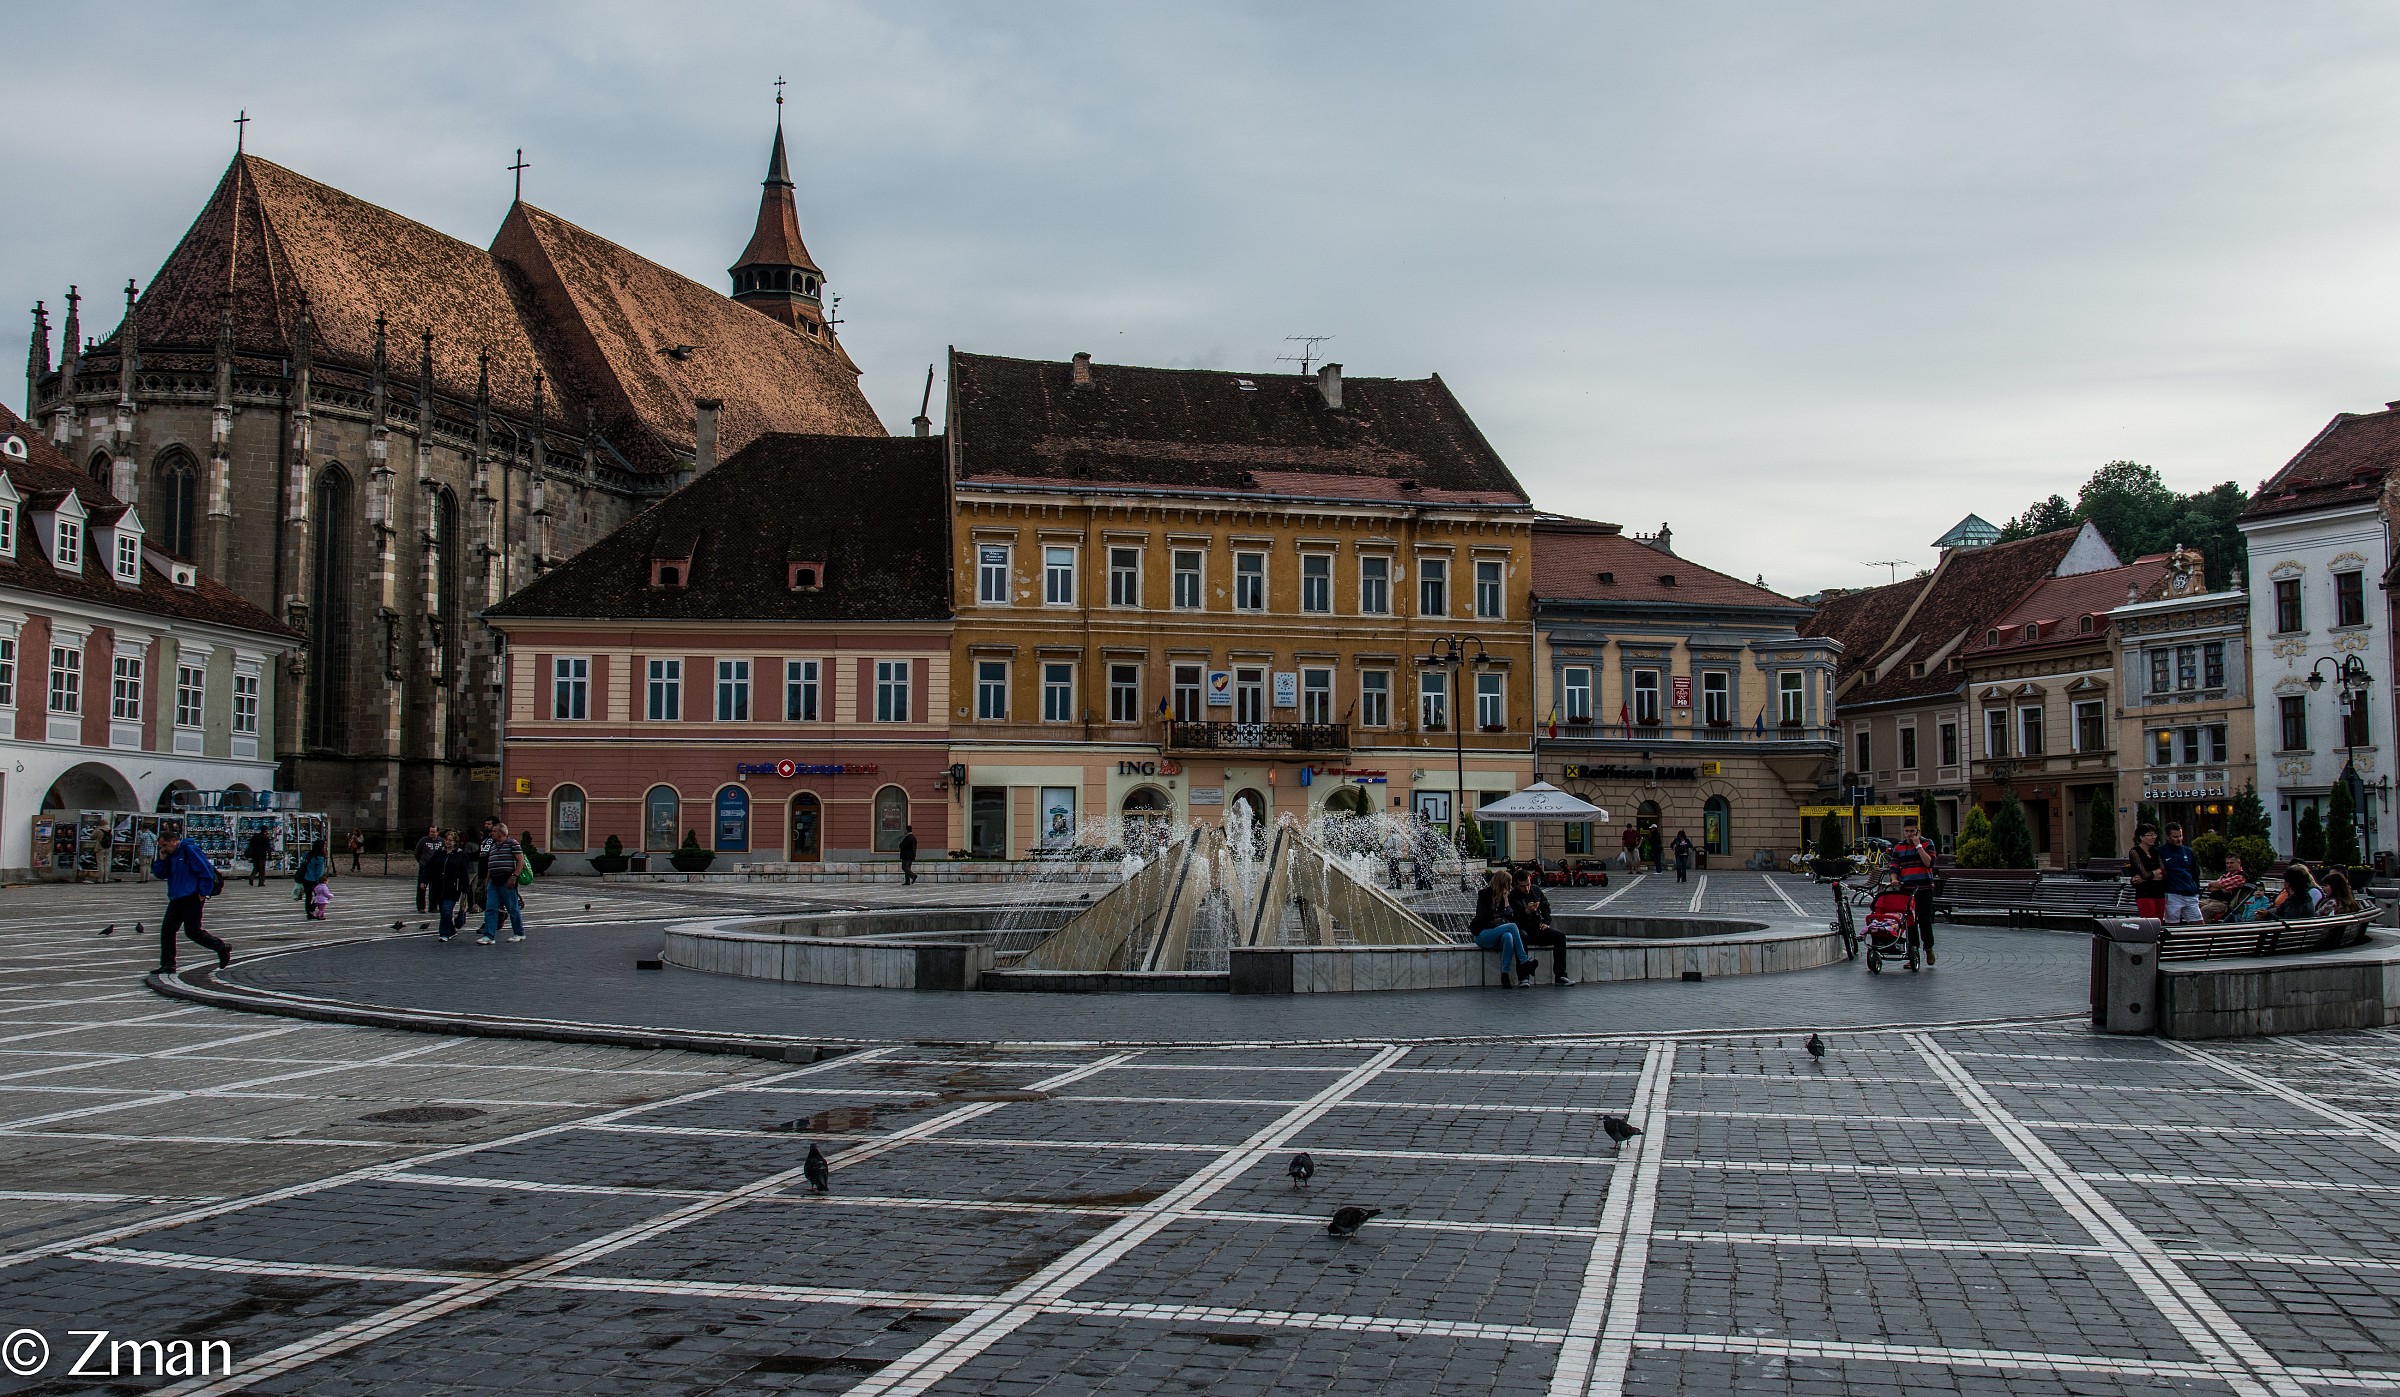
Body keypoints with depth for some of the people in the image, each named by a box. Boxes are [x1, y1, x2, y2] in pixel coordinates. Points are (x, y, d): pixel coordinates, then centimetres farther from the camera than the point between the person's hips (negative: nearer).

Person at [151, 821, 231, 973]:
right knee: (167, 929, 2)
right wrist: (162, 859, 0)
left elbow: (206, 871, -16)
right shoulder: (170, 855, 13)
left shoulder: (189, 850, -12)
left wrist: (203, 893, -17)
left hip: (192, 898, -8)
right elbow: (159, 874, 16)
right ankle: (167, 965, 7)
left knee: (193, 931, -7)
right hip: (176, 899, 9)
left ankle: (223, 949, 9)